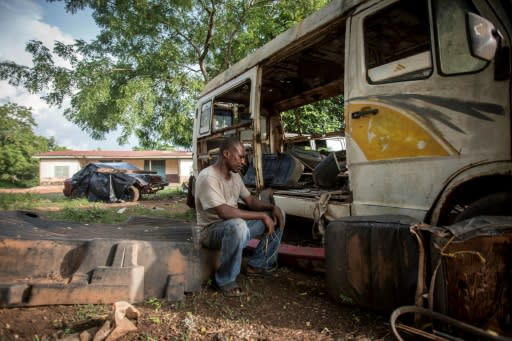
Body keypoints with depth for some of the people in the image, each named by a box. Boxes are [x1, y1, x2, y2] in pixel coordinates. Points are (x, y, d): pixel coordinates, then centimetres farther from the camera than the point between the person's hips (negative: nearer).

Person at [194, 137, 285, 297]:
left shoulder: (235, 175, 4)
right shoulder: (207, 177, -24)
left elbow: (250, 200, 11)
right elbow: (224, 212, -34)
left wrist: (272, 208, -8)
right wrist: (262, 215, -29)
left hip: (235, 225, 9)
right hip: (212, 230, -9)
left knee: (277, 215, 5)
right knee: (238, 226, -43)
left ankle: (257, 264, 15)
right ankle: (225, 280, -19)